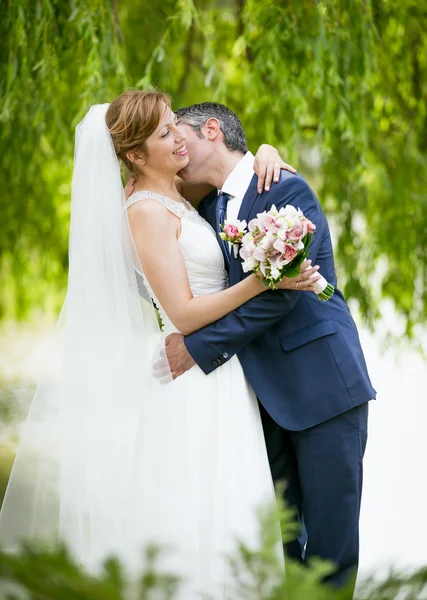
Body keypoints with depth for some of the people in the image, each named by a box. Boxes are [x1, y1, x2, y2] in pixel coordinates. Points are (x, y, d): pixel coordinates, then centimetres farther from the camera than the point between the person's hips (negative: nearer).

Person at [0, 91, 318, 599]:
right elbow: (184, 314, -17)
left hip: (218, 378, 9)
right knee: (196, 518, -7)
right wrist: (264, 281, -23)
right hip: (194, 384, -9)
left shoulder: (177, 193, 11)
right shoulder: (146, 211, -13)